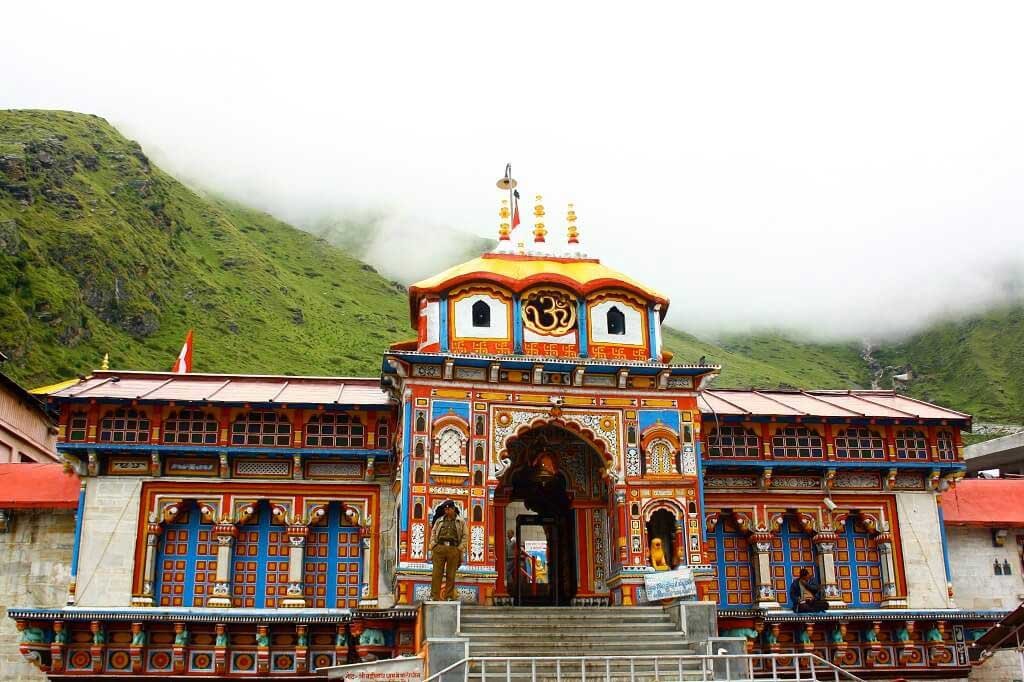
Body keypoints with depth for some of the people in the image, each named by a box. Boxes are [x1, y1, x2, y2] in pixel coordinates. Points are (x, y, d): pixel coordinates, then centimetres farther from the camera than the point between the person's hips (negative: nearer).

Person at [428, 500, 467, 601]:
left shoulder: (460, 522, 10)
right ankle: (434, 596, 0)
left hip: (453, 549, -1)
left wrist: (460, 548, -3)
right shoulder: (439, 521, 15)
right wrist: (433, 546, 3)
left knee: (450, 575, 2)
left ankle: (449, 596, 8)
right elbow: (433, 533, 15)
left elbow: (464, 536, 7)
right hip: (439, 548, 1)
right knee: (437, 573, -3)